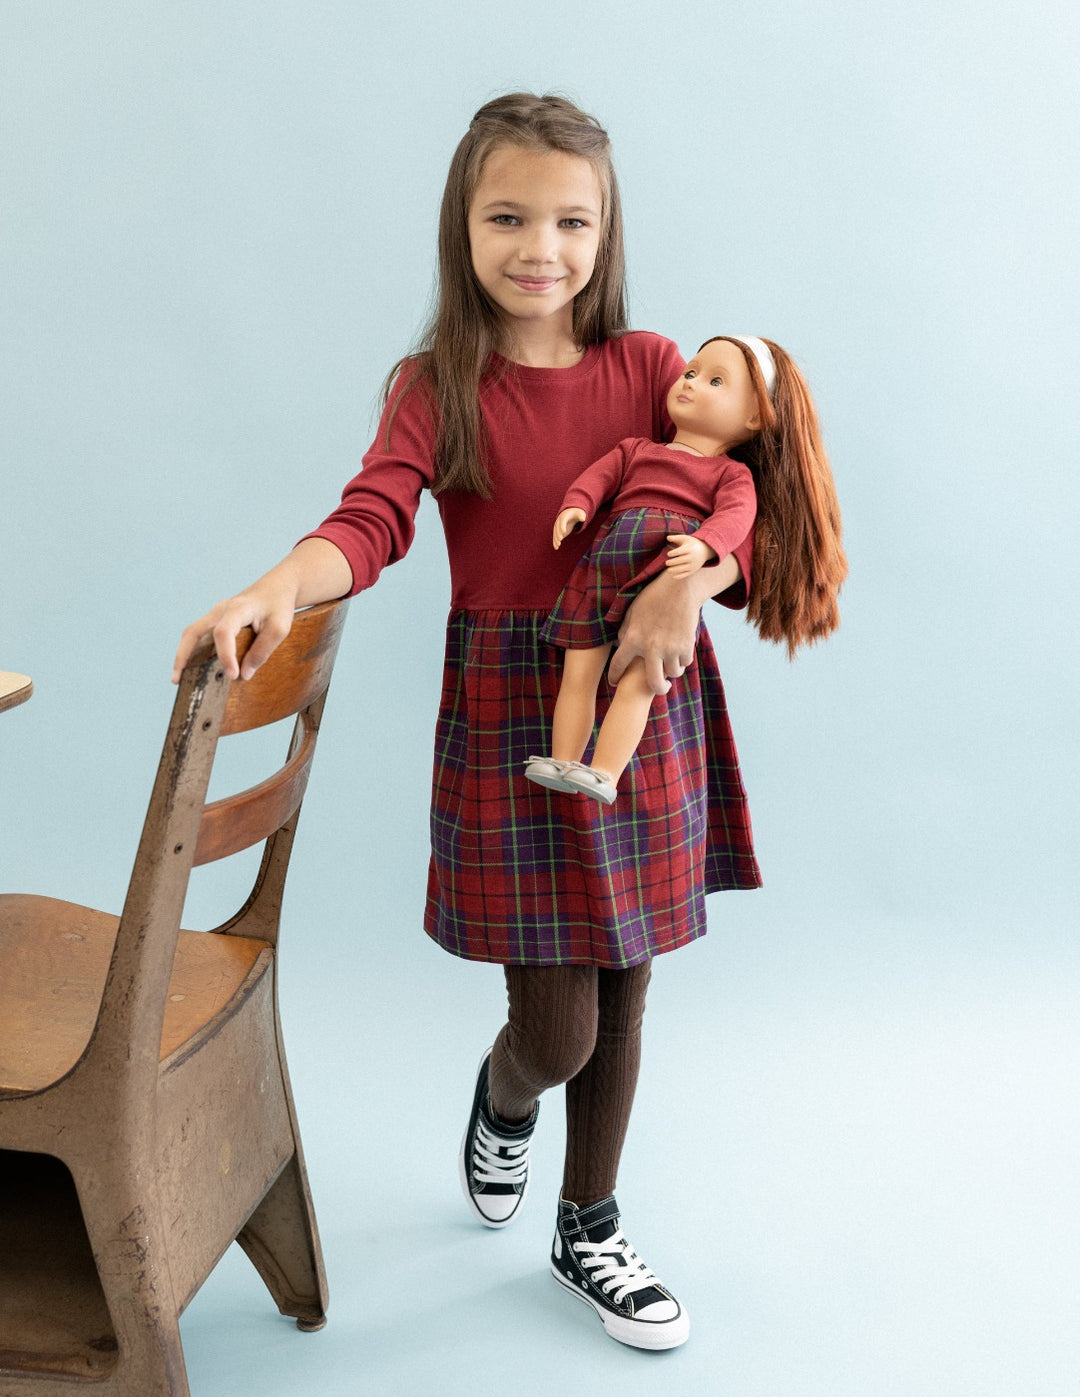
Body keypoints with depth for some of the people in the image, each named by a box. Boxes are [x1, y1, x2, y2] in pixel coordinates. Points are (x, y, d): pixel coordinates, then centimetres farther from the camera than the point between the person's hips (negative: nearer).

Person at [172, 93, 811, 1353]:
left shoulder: (650, 368, 2)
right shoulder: (437, 386, -3)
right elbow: (372, 519, -18)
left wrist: (686, 585, -26)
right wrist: (278, 589, -38)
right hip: (508, 717, -2)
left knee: (621, 999, 13)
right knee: (557, 1032, 1)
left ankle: (589, 1235, 37)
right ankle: (502, 1098, 41)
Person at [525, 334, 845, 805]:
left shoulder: (731, 473, 12)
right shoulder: (636, 450, 27)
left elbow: (735, 514, -6)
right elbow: (600, 475, 15)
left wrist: (704, 545, -28)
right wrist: (576, 505, -8)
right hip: (603, 566, 4)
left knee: (637, 680, -13)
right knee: (578, 672, -1)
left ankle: (604, 772, -14)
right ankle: (563, 763, 4)